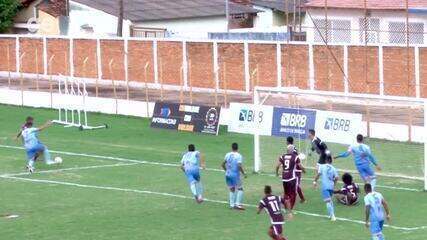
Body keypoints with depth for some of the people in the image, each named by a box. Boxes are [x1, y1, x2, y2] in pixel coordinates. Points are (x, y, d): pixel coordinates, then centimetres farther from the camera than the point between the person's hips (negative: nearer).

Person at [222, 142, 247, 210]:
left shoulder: (228, 155, 5)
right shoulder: (239, 156, -10)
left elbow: (223, 164, 9)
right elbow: (239, 166, -21)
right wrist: (244, 173, -9)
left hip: (228, 174, 5)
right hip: (235, 175, -5)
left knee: (232, 189, 17)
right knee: (240, 189, 3)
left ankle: (232, 204, 14)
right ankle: (238, 204, -8)